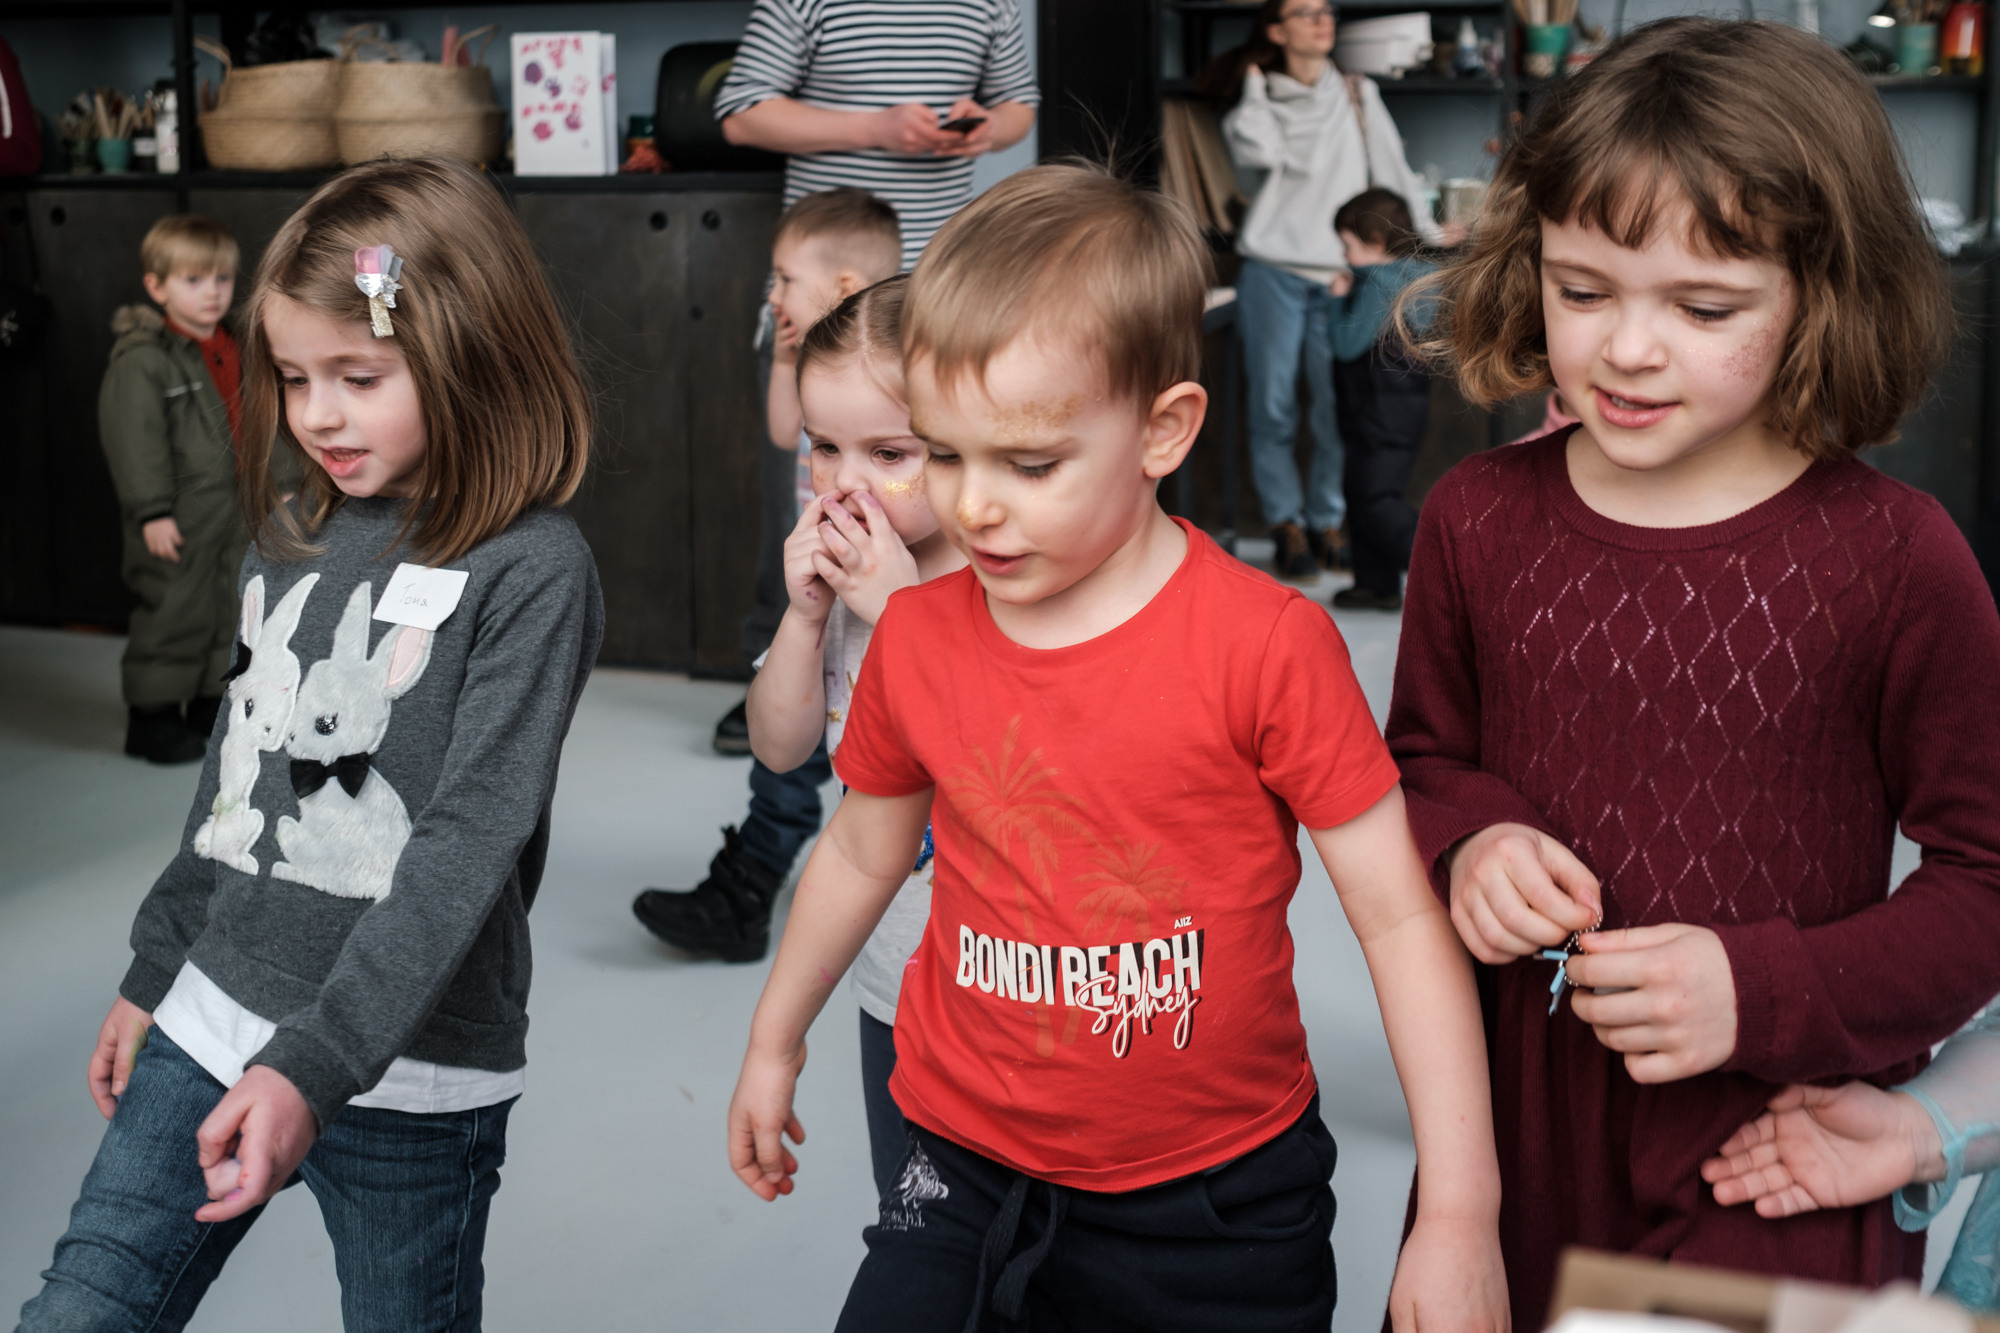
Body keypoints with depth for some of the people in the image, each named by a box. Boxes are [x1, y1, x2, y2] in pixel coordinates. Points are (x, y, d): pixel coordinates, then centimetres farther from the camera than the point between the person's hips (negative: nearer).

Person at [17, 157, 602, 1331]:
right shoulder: (292, 540, 8)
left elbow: (471, 836, -20)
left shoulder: (532, 571, -13)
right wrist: (153, 974, 21)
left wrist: (314, 1066, -25)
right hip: (217, 1017, 6)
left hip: (405, 1069, -6)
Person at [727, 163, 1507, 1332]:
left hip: (1220, 1204, -3)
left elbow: (1399, 915, -14)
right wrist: (776, 1041, 27)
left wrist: (1461, 1216, -16)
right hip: (969, 1175, 3)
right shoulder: (916, 638, -3)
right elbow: (864, 849, 15)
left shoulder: (1266, 644, -16)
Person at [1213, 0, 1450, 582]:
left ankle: (1328, 520, 11)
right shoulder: (1258, 102, 10)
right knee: (1274, 408, -1)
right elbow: (1258, 151, -10)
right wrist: (1254, 86, 1)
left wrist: (1427, 230, 13)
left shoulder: (1358, 96, 14)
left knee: (1339, 409, -2)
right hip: (1274, 272, -1)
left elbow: (1391, 166, 15)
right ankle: (1286, 522, 9)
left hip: (1340, 273, 1)